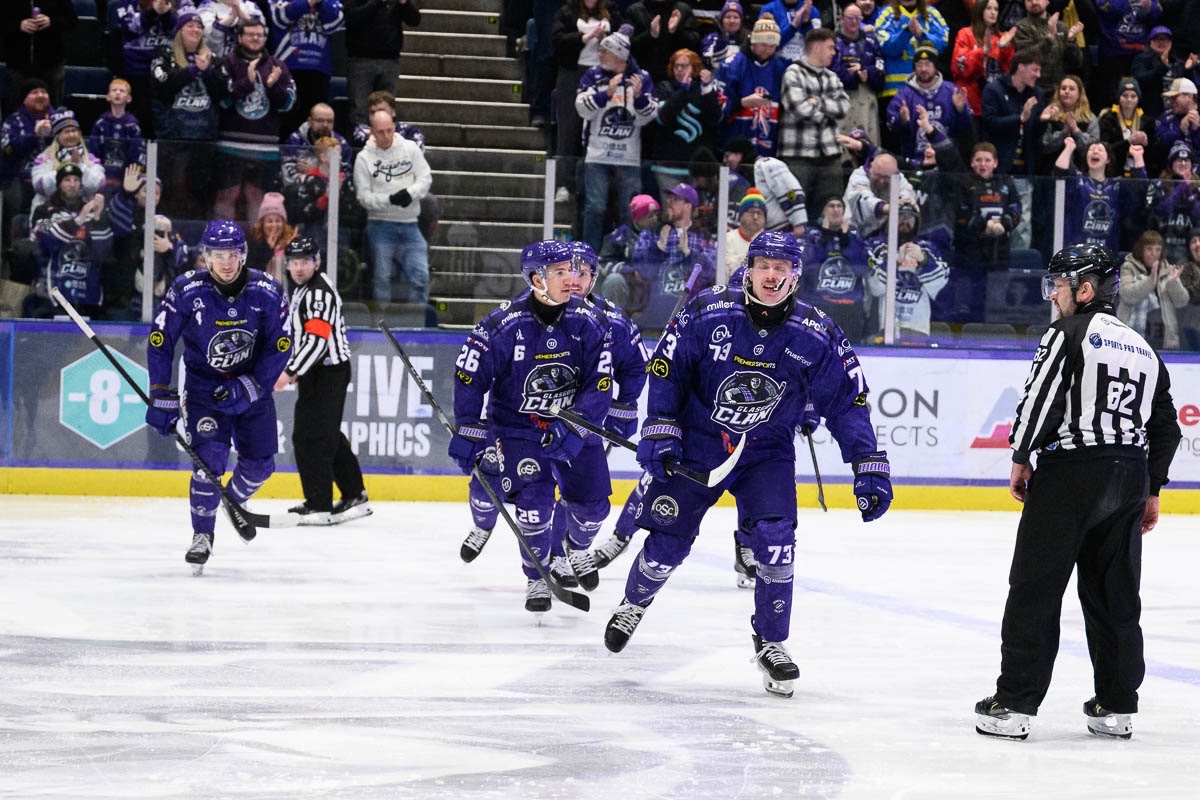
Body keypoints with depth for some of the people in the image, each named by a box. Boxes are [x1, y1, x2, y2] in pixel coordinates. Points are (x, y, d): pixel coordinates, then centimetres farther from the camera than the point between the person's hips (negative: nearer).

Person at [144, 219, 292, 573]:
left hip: (253, 383, 2)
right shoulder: (186, 291, -18)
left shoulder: (267, 292, -14)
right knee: (210, 457, -19)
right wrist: (162, 398, -13)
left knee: (260, 463, 3)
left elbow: (281, 346, -9)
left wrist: (247, 387, -19)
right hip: (203, 384, -2)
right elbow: (160, 343, -10)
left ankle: (235, 501, 35)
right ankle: (202, 533, -3)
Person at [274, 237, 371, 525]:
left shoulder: (320, 291, -17)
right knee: (329, 436, 15)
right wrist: (296, 370, 20)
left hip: (328, 374, -11)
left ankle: (320, 506, -10)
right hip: (316, 373, 11)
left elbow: (316, 338, -25)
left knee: (310, 437, -12)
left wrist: (290, 371, -25)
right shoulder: (301, 290, 16)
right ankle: (354, 497, 23)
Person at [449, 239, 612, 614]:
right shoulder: (503, 325, -20)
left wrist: (574, 430, -23)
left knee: (592, 504, 0)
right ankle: (537, 578, 3)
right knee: (534, 500, -17)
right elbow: (470, 376, -12)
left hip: (575, 420, 3)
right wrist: (468, 433, -13)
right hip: (518, 423, -3)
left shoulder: (587, 322, -12)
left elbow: (600, 383, -11)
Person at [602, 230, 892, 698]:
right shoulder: (708, 314, -15)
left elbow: (847, 402, -5)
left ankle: (770, 642, 1)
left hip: (767, 453, 1)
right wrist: (659, 433, -12)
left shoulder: (817, 337, -12)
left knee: (776, 542, -18)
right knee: (667, 540, 0)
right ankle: (634, 604, 33)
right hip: (696, 441, -1)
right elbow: (665, 370, -6)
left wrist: (870, 470, -10)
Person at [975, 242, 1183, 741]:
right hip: (1129, 477, 7)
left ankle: (1014, 705, -5)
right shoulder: (1144, 349, 17)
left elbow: (1040, 399, -15)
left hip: (1069, 474, -7)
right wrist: (1151, 490, 23)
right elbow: (1164, 426, 18)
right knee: (1115, 593, 13)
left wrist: (1021, 458, -5)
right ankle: (1117, 708, 15)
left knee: (1035, 589, -3)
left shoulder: (1069, 333, -5)